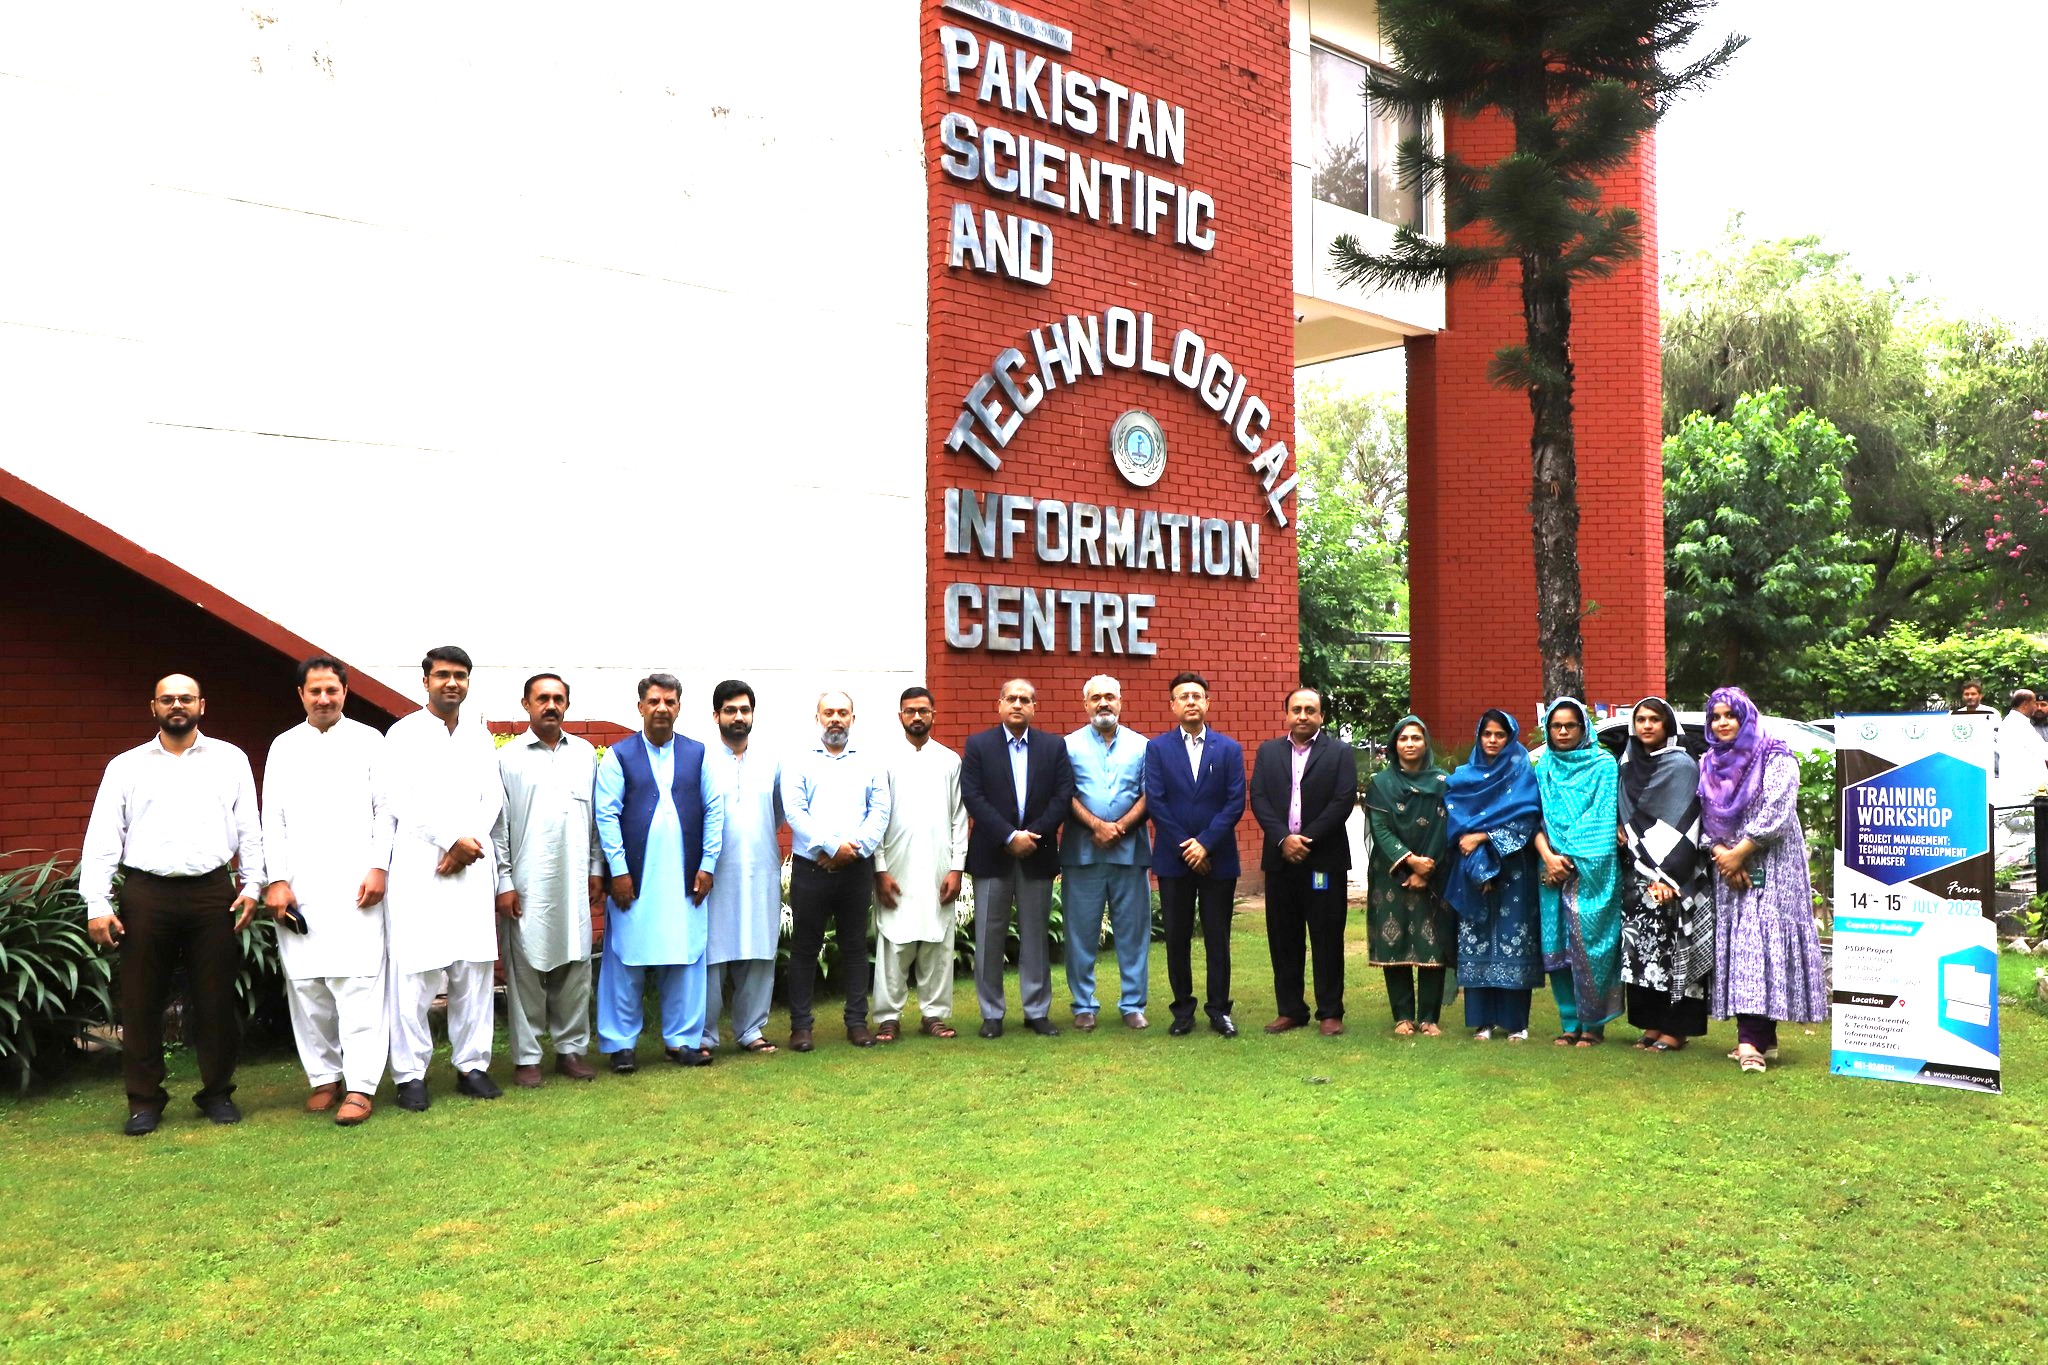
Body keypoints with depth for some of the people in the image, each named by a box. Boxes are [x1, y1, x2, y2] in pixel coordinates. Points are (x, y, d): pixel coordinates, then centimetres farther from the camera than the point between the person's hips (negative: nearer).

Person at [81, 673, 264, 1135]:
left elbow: (249, 827, 8)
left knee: (216, 1000, 4)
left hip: (212, 892, 0)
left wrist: (252, 884, -1)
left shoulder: (230, 759, 10)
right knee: (141, 1002, 4)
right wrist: (97, 903, -2)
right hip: (145, 894, 1)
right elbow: (102, 837, 6)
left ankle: (218, 1093, 18)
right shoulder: (126, 766, 10)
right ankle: (144, 1101, 16)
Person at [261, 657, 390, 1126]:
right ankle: (324, 1076, 15)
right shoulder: (284, 747, 13)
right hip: (299, 886, 3)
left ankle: (359, 1086, -7)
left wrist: (378, 867, -7)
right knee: (305, 985, 4)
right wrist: (276, 880, 0)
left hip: (354, 883, -3)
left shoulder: (369, 741, 7)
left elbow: (385, 809, 3)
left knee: (356, 982, -8)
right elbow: (272, 818, 9)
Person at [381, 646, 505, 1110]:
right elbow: (401, 801, -5)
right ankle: (410, 1074, 3)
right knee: (414, 973, -4)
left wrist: (469, 845, -6)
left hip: (471, 867, 4)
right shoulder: (403, 734, 3)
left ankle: (472, 1064, 10)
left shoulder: (481, 737, 16)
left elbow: (493, 798, 9)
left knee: (474, 969, 3)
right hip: (418, 869, -3)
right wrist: (453, 839, -9)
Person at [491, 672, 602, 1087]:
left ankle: (571, 1048, 17)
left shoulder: (585, 753, 10)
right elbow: (497, 824, -1)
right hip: (527, 885, -3)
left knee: (575, 967, 6)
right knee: (526, 970, 2)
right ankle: (526, 1057, 10)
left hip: (575, 882, 3)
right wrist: (503, 882, -5)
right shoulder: (508, 757, 1)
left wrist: (596, 869, 9)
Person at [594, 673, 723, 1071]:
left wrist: (708, 865, 1)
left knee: (686, 959, 5)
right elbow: (606, 815, -1)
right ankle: (621, 1044, 13)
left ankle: (682, 1039, 17)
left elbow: (714, 810, 9)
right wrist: (618, 870, -8)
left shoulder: (697, 754, 9)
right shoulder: (619, 755, 3)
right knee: (627, 961, 2)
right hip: (635, 878, -2)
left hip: (686, 878, 2)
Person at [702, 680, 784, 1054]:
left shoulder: (770, 763, 12)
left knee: (759, 956, 6)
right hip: (716, 875, -4)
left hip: (762, 873, 4)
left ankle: (750, 1030, 17)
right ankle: (703, 1034, 7)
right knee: (711, 956, -3)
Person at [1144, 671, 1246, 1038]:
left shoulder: (1229, 749, 4)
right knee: (1177, 937, 6)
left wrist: (1205, 843, -13)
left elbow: (1235, 803, -3)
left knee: (1217, 937, 5)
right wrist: (1184, 846, -10)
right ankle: (1183, 1009, 16)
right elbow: (1155, 801, -4)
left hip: (1217, 858, 0)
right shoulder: (1157, 748, 3)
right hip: (1173, 858, 0)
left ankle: (1219, 1008, 14)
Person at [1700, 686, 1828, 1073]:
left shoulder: (1776, 758, -3)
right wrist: (1720, 854, -6)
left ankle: (1750, 1039, -19)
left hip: (1771, 866, -5)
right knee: (1737, 944, 1)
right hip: (1729, 868, 5)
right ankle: (1762, 1038, 6)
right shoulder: (1709, 765, 14)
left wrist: (1739, 852, -11)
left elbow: (1776, 813, -12)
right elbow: (1705, 819, 10)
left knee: (1759, 942, -13)